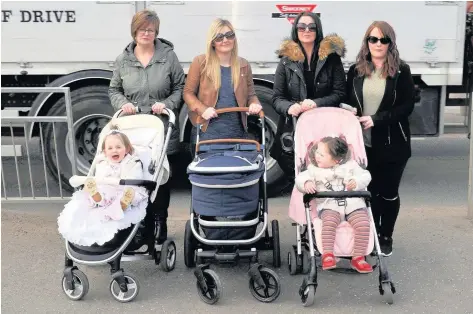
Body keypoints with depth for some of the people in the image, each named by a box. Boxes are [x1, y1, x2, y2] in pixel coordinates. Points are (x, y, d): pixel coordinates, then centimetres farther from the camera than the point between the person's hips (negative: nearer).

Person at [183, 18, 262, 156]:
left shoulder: (243, 65, 10)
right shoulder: (200, 62, 0)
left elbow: (251, 94, 16)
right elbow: (188, 93, 2)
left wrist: (254, 104, -7)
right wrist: (202, 109, -15)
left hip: (236, 131, 3)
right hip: (207, 131, -3)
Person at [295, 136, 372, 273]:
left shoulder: (350, 166, 15)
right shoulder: (314, 169, 15)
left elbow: (365, 175, 11)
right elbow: (300, 178, 3)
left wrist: (356, 182, -10)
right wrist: (306, 183, -20)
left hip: (353, 204, 1)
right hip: (329, 205, -1)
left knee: (363, 224, -24)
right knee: (329, 222, -34)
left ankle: (358, 258, -13)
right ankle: (327, 255, -26)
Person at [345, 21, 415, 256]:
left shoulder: (401, 71, -4)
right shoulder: (355, 71, 6)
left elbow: (407, 106, -9)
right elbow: (347, 103, 12)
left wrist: (376, 119, -18)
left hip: (392, 143, -2)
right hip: (363, 143, 2)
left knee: (389, 192, 8)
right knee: (369, 190, 10)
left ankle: (386, 237, 24)